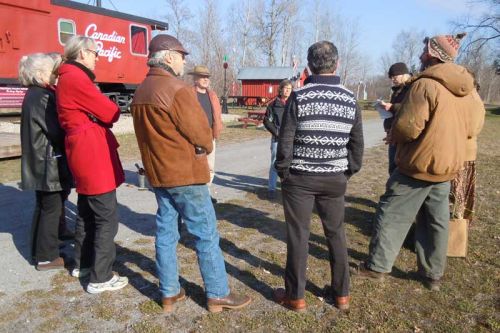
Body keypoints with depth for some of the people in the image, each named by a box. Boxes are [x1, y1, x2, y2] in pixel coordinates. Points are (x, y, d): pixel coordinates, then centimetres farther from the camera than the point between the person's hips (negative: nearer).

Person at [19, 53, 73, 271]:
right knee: (52, 209, 0)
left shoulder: (34, 95, 13)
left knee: (43, 207, 18)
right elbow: (57, 131, -21)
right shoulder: (43, 97, -17)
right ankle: (47, 257, 10)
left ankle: (39, 250, 30)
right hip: (50, 164, -10)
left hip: (41, 163, 10)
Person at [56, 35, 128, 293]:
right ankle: (101, 278, 4)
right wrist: (112, 110, 5)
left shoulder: (68, 78, 18)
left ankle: (82, 264, 34)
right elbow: (111, 113, -14)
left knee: (87, 212, 20)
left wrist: (100, 113, -2)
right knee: (107, 217, -4)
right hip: (93, 154, -11)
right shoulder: (76, 78, -15)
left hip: (83, 153, 11)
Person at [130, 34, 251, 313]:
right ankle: (218, 295, 13)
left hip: (158, 173, 8)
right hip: (186, 174, -8)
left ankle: (169, 293, 24)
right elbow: (202, 134, -16)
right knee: (207, 234, 2)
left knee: (166, 232, 14)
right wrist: (206, 148, 5)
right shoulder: (178, 90, -17)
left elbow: (151, 134, 13)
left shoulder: (140, 92, 9)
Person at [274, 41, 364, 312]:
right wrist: (349, 172, 17)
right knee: (336, 234, 15)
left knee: (298, 235, 6)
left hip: (300, 177, -3)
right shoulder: (350, 99, 2)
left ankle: (295, 296, 17)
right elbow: (357, 143, 6)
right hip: (335, 178, 3)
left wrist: (282, 170, 3)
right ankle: (342, 294, 26)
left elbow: (285, 139, -9)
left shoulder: (299, 96, -8)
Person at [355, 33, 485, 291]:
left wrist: (393, 137, -2)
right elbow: (468, 130, 16)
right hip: (448, 166, 7)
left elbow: (407, 128, -23)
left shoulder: (426, 84, -19)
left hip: (418, 166, -7)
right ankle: (433, 275, 25)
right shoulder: (468, 90, 7)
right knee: (436, 222, 15)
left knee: (392, 216, 5)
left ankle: (377, 266, 14)